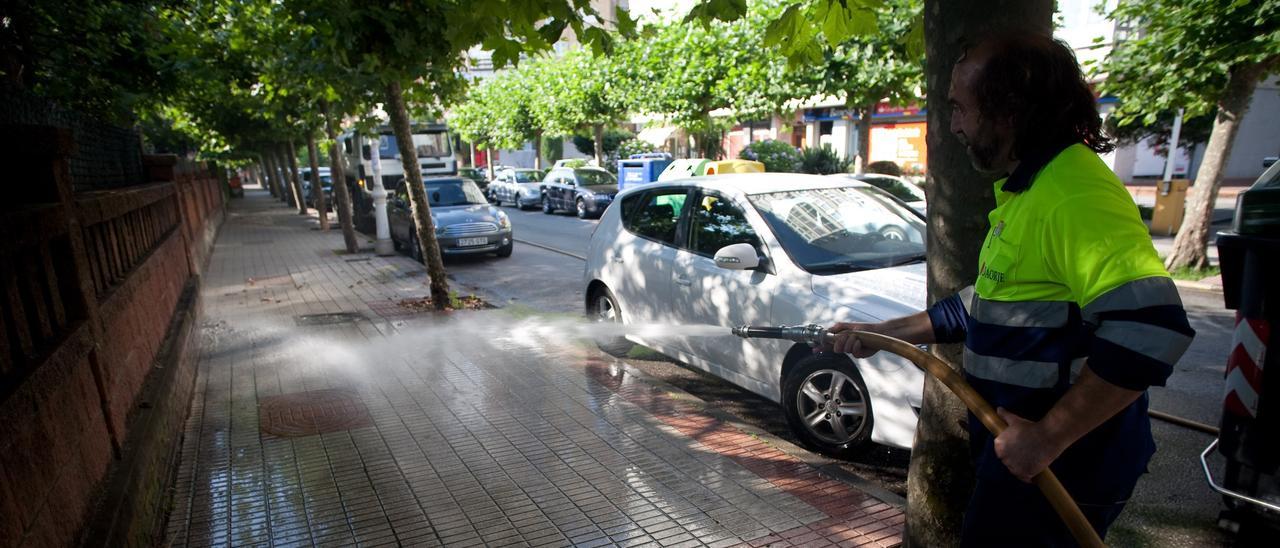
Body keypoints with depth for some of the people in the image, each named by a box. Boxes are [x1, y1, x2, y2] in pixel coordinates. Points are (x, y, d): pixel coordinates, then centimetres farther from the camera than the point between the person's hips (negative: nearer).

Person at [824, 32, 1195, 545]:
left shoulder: (1074, 194, -23)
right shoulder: (1027, 189, 11)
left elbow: (1150, 327, -32)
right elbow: (983, 305, 18)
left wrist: (1048, 437, -27)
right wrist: (880, 334, 16)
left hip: (1058, 465, -9)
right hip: (1020, 446, 9)